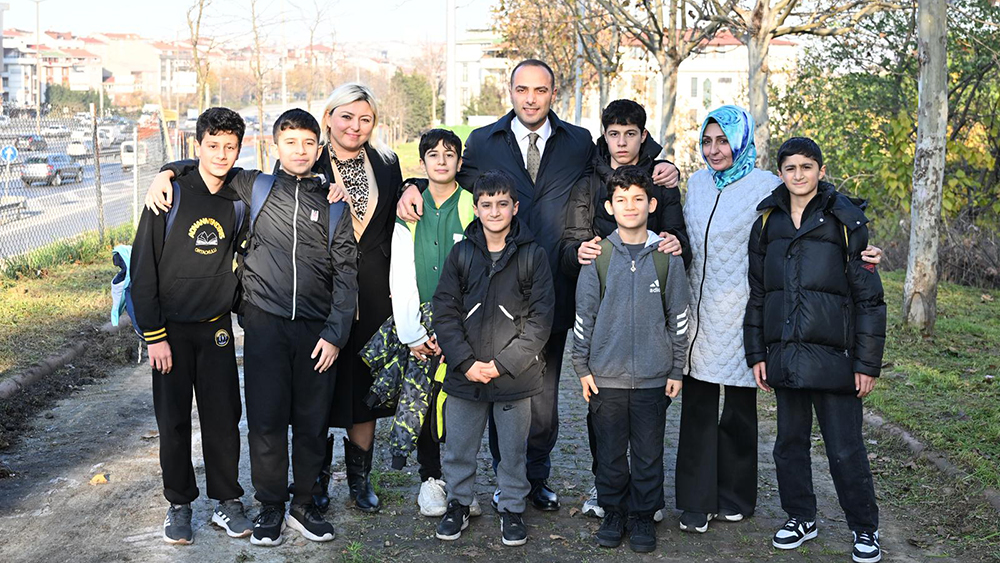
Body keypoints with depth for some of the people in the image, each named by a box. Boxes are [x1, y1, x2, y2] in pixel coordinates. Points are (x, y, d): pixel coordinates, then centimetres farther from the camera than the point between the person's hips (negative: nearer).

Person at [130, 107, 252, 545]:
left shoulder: (239, 201, 1)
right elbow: (143, 267, -8)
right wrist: (153, 334, -10)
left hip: (217, 329, 2)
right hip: (171, 329, -2)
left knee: (224, 417, 4)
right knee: (173, 420, 6)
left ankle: (227, 502, 18)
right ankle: (179, 505, 20)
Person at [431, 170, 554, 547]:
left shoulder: (533, 255, -4)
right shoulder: (461, 254, 2)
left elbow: (540, 318, -6)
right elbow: (445, 312, 0)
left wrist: (503, 364, -12)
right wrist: (466, 362, -11)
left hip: (515, 376, -1)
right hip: (465, 375, 2)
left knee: (513, 450, 11)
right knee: (458, 448, 13)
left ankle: (511, 509, 30)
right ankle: (458, 504, 33)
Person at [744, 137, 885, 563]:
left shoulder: (845, 221, -2)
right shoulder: (767, 222, 9)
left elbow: (868, 297, -3)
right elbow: (757, 293, 14)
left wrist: (868, 362, -6)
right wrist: (756, 353, 9)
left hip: (832, 354, -4)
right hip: (784, 354, 4)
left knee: (845, 449, 1)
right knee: (790, 443, 13)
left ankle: (865, 527, 19)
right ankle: (801, 518, 30)